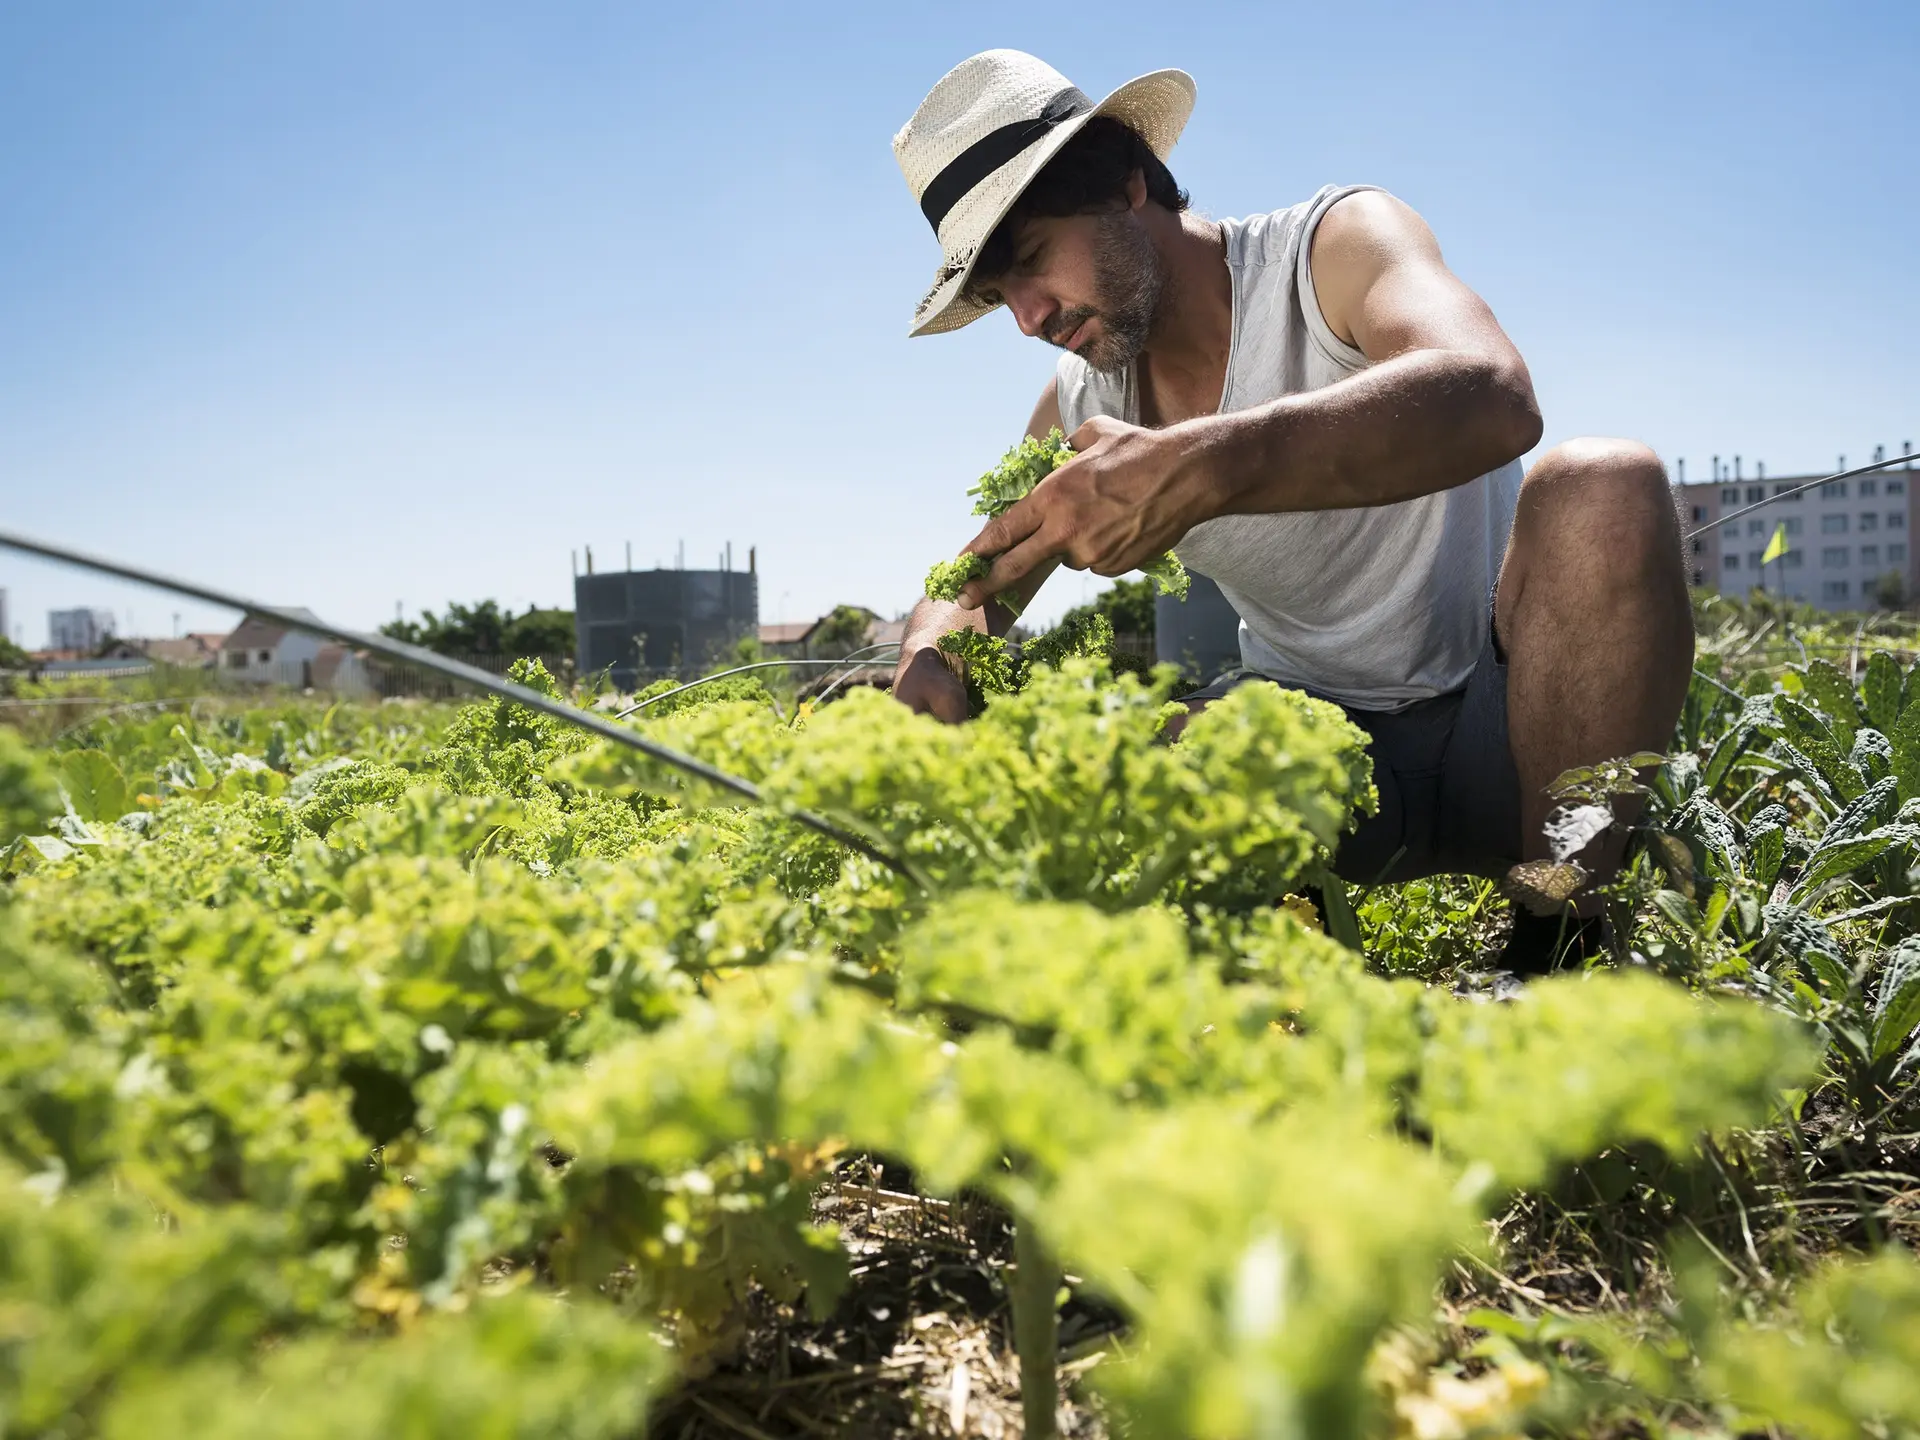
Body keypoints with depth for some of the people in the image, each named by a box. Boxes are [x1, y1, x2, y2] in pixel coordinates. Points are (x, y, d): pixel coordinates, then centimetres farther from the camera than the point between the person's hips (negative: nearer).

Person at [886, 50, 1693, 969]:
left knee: (1600, 486, -33)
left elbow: (1492, 396, -33)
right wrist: (935, 641, -19)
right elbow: (973, 581, 8)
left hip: (1493, 716, -3)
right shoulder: (1079, 409, 4)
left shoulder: (1336, 243, -11)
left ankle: (1565, 952, -23)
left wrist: (1197, 468, -47)